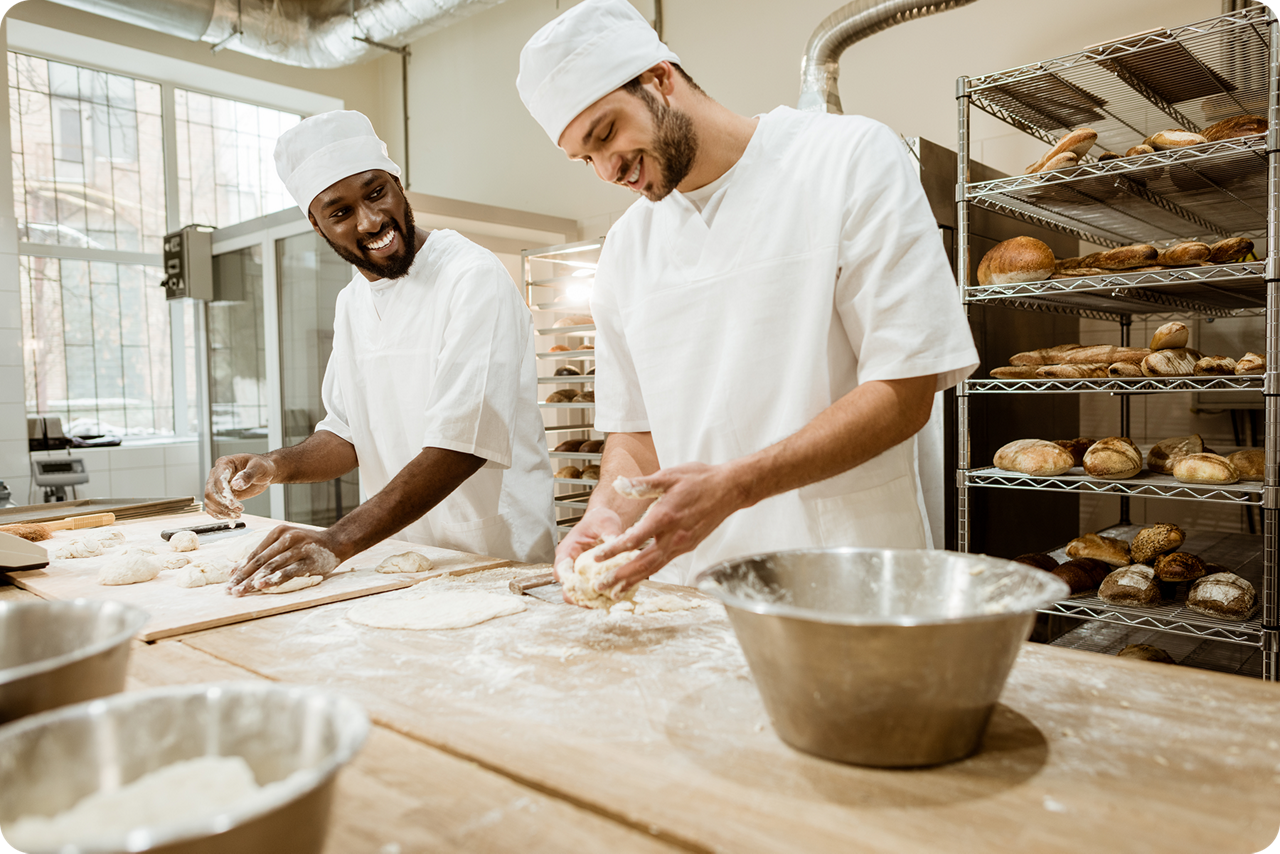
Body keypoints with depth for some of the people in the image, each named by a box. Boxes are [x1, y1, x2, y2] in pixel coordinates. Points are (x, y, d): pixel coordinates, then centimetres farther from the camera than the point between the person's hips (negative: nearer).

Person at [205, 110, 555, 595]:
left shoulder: (474, 279, -15)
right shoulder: (352, 302, 11)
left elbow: (461, 445, -24)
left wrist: (337, 543, -27)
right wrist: (276, 468, -3)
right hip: (402, 558, 6)